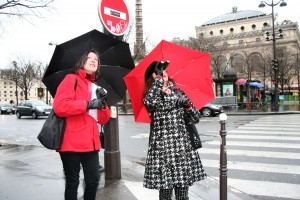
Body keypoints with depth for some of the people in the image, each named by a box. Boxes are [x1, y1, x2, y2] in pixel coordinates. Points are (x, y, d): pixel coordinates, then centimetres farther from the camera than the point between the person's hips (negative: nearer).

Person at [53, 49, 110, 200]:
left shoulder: (96, 88, 19)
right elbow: (59, 106, -16)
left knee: (93, 181, 9)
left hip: (90, 143, 6)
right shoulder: (71, 79, 0)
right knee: (72, 184, 3)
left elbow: (103, 119, 15)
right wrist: (88, 104, -15)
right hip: (72, 142, -6)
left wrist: (102, 104, -4)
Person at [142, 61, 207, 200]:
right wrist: (158, 78, -18)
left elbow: (196, 118, 11)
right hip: (162, 148, -3)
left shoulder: (179, 94, 12)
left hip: (182, 147, 3)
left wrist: (188, 105, -8)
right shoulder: (151, 96, 2)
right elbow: (148, 102, -25)